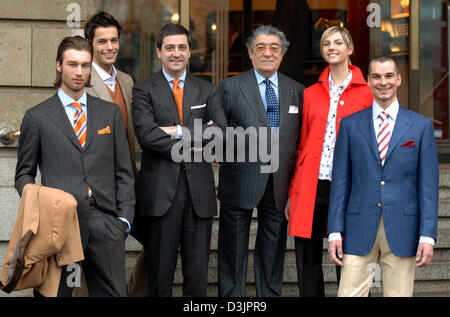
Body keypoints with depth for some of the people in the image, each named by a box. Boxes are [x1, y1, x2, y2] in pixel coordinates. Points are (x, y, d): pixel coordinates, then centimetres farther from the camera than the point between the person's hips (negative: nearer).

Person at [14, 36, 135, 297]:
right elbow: (24, 173, 10)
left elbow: (123, 170, 13)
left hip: (105, 220, 2)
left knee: (114, 292, 1)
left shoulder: (110, 112, 14)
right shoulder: (37, 117, 7)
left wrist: (125, 217, 3)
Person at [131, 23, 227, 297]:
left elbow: (220, 130, -1)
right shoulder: (144, 91, 5)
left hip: (199, 189, 3)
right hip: (160, 189, -2)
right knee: (160, 271, 3)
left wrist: (180, 132, -11)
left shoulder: (207, 91, 14)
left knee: (198, 274, 5)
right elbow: (145, 133, -11)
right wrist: (189, 147, -11)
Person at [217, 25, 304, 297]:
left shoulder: (297, 91, 9)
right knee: (234, 249, 5)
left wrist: (295, 177, 2)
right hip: (241, 181, -3)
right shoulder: (231, 87, 0)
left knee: (273, 249, 12)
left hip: (280, 183, 3)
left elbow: (299, 139, 9)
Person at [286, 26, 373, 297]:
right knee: (307, 261, 6)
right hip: (310, 186, 3)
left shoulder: (366, 93, 4)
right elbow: (301, 144, 13)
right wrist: (292, 192, 9)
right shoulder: (311, 94, 12)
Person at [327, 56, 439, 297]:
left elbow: (429, 184, 3)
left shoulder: (421, 126, 6)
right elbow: (340, 181, 7)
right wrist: (335, 232, -1)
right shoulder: (350, 125, 8)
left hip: (402, 230, 0)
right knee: (349, 294, -4)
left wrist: (428, 236, -5)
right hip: (360, 230, 1)